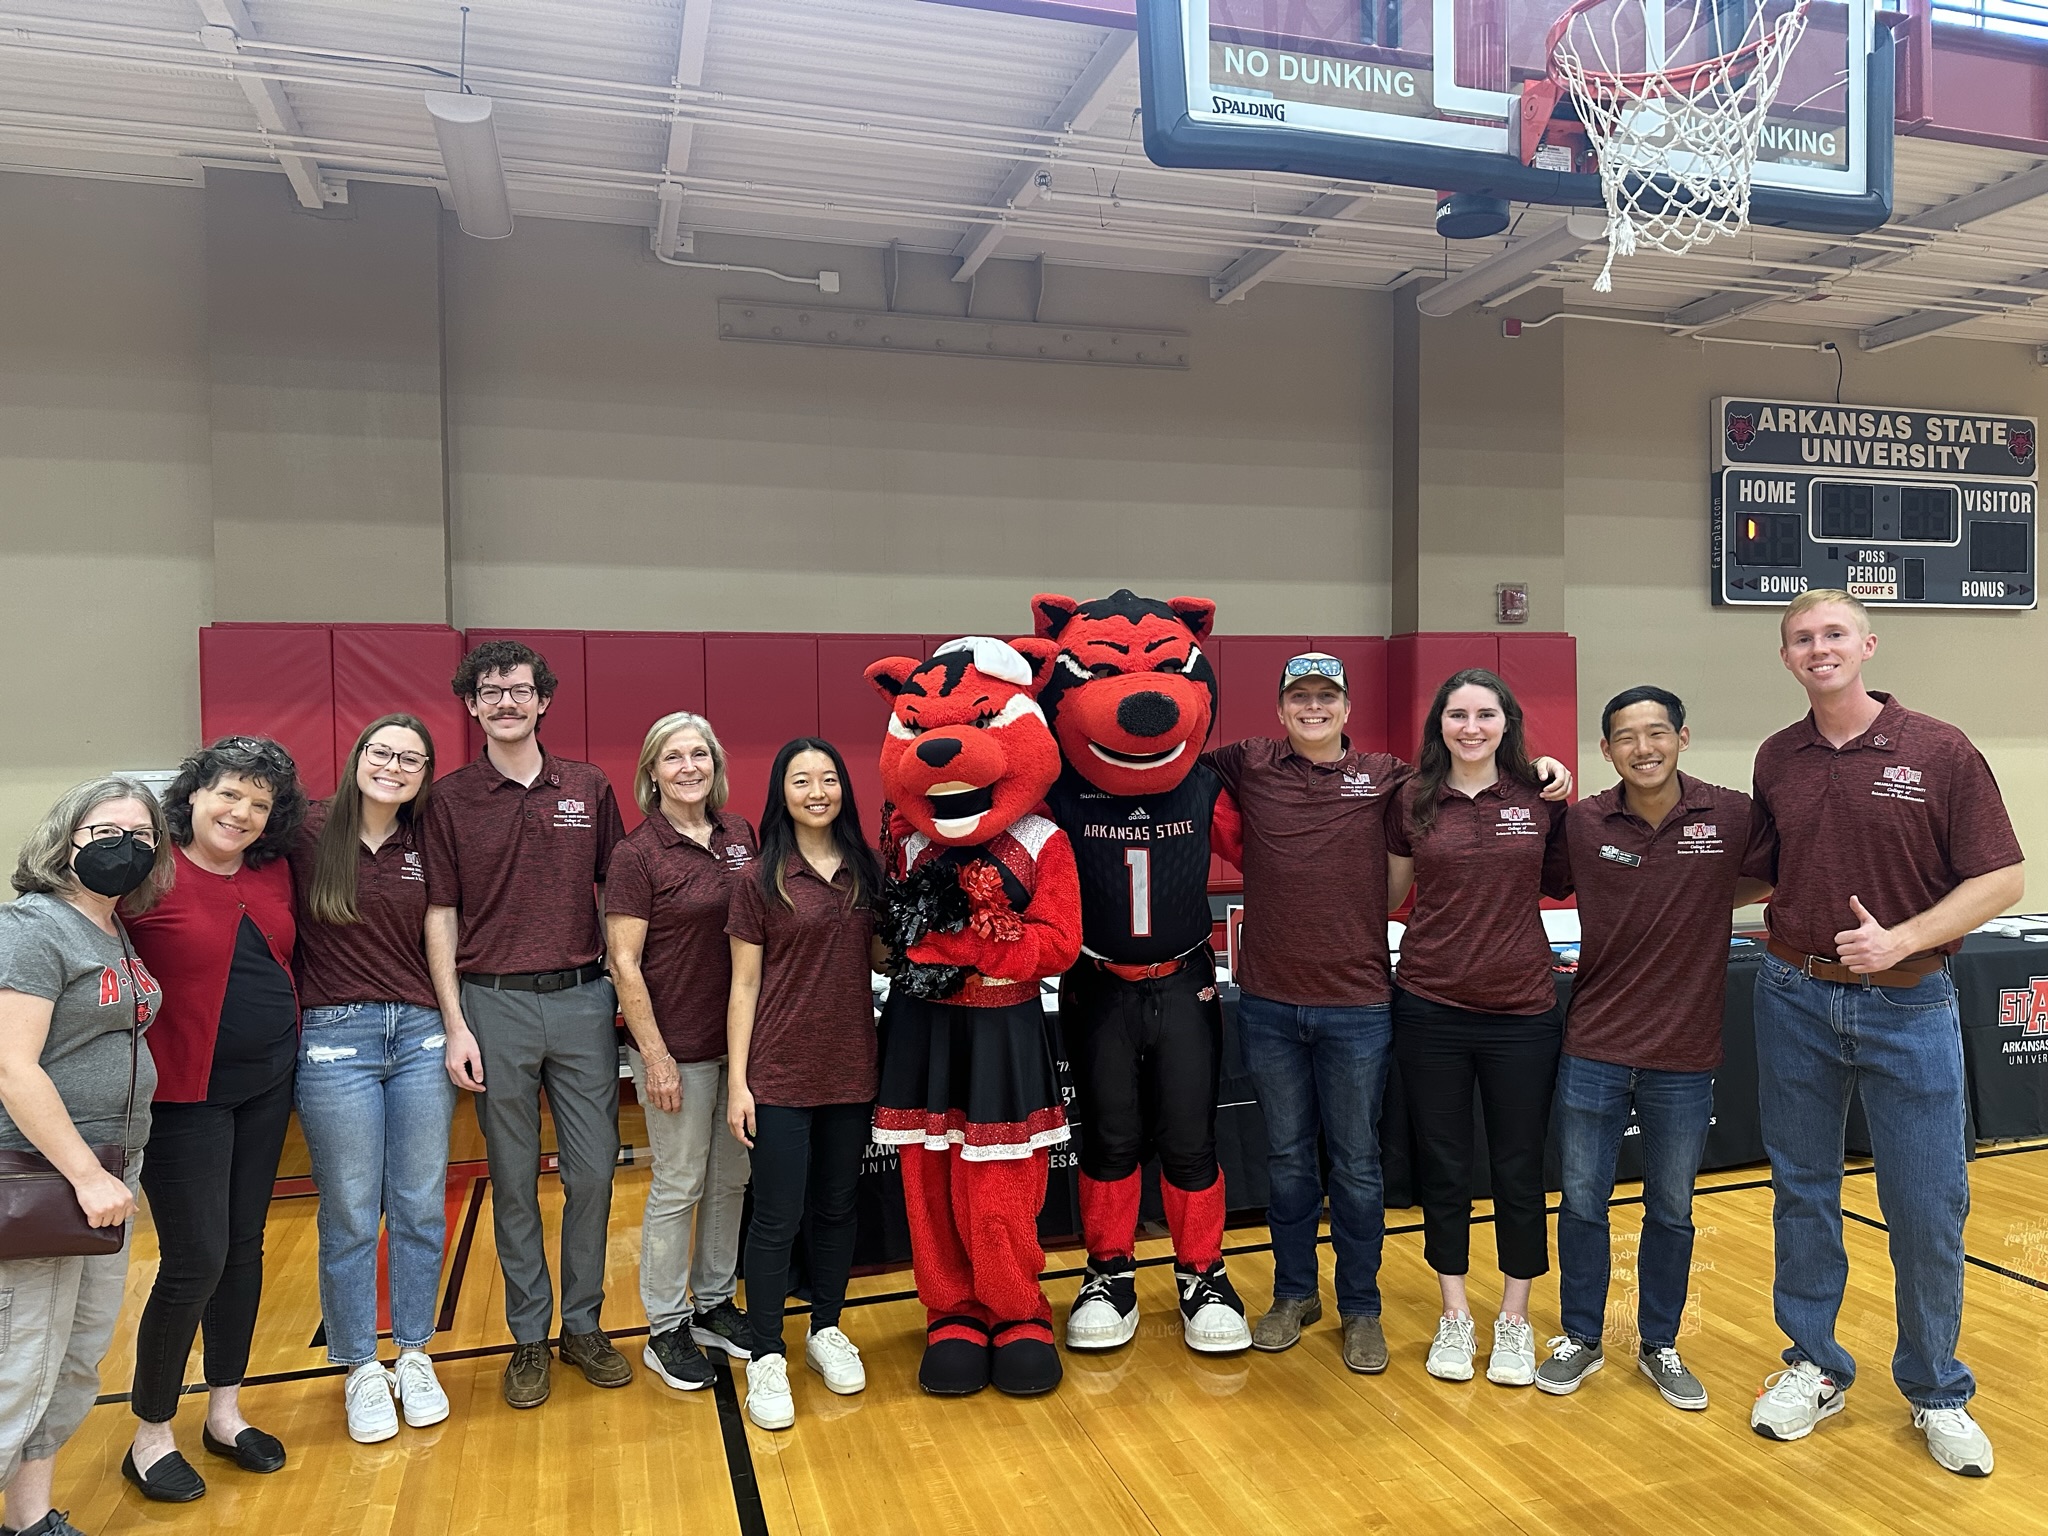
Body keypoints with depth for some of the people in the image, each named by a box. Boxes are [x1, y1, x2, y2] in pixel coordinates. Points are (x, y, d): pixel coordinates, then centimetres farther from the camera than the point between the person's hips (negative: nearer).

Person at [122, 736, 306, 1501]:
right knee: (194, 1260, -2)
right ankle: (150, 1436, 19)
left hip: (266, 1085, 6)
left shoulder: (272, 873, 4)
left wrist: (291, 1042, 9)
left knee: (244, 1248, 14)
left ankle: (225, 1411, 31)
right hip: (185, 1093, -6)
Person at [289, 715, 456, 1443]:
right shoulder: (310, 837, -4)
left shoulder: (424, 850, 6)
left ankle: (414, 1357, 27)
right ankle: (361, 1370, 24)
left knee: (421, 1208, 10)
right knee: (350, 1216, 7)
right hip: (335, 1038, -3)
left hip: (420, 1035, 3)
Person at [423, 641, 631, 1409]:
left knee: (593, 1172, 6)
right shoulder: (450, 799, 1)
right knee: (514, 1180, 9)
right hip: (494, 1005, -1)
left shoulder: (590, 788, 4)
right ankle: (528, 1337, 24)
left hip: (582, 1000, 1)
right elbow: (441, 915, 1)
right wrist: (455, 1024, -5)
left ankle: (583, 1324, 24)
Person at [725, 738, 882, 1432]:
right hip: (780, 1072, -3)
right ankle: (766, 1357, 16)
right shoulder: (761, 880, -4)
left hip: (851, 1067, 4)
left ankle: (827, 1330, 32)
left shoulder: (866, 870, 5)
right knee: (777, 1217, 1)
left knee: (837, 1206, 15)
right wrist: (737, 1082, -7)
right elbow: (744, 986, -3)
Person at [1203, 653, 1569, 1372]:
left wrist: (1541, 770, -1)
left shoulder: (1385, 777, 2)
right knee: (1286, 1157, 15)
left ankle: (1361, 1307, 27)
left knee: (1356, 1164, 10)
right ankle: (1294, 1294, 33)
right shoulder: (1249, 766, 2)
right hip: (1269, 1005, 1)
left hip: (1356, 1008, -1)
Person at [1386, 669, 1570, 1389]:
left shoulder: (1542, 801, 0)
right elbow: (1390, 895, 7)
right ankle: (1454, 1315, 28)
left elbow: (1562, 883, 11)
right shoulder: (1413, 801, 0)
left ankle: (1514, 1318, 29)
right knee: (1441, 1166, 10)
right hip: (1429, 1010, 0)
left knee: (1519, 1169, 10)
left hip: (1521, 1011, 0)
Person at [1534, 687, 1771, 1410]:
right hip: (1594, 1049, 0)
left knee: (1672, 1212, 15)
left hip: (1684, 1057, 0)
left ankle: (1659, 1344, 35)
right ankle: (1581, 1337, 30)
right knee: (1582, 1201, 11)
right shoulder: (1580, 823, -6)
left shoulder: (1734, 816, -7)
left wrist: (1703, 906, -4)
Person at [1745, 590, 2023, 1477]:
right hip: (1795, 998, 3)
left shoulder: (1940, 753, -7)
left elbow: (2001, 879, -8)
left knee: (1929, 1208, 4)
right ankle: (1815, 1367, 28)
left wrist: (1900, 939, -19)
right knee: (1802, 1192, 11)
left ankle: (1936, 1393, 25)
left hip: (1908, 1005, -3)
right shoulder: (1775, 761, 5)